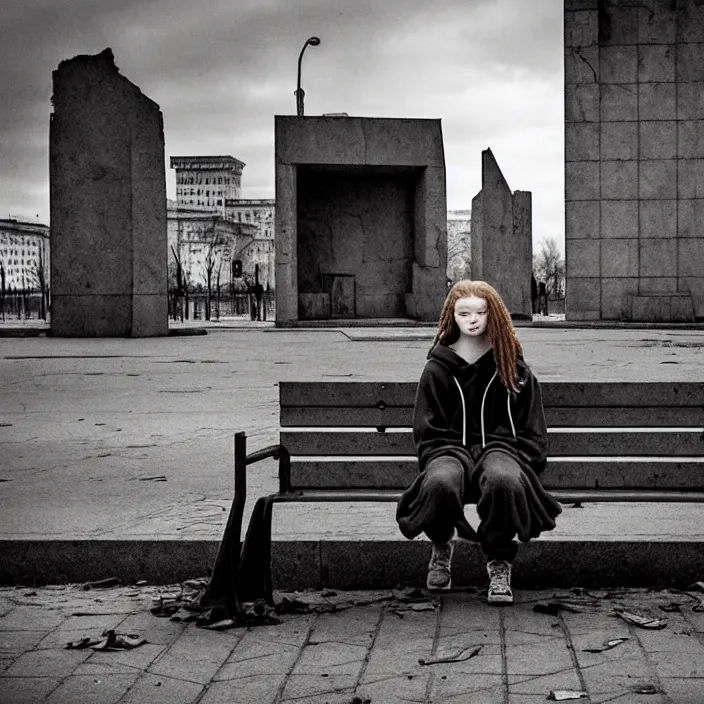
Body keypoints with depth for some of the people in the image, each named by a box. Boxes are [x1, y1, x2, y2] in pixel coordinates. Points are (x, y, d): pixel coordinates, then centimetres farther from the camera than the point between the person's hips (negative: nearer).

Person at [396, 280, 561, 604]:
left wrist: (521, 464, -4)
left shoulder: (512, 366, 11)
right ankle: (442, 545, -2)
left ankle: (499, 563, -16)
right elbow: (428, 431, 9)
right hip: (451, 448, 0)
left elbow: (532, 431, 12)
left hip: (499, 445, 0)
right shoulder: (438, 368, 9)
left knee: (504, 480, -39)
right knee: (440, 483, -37)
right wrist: (441, 461, -8)